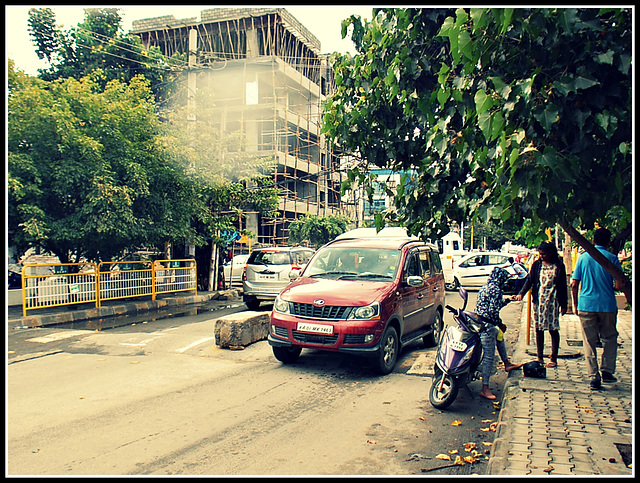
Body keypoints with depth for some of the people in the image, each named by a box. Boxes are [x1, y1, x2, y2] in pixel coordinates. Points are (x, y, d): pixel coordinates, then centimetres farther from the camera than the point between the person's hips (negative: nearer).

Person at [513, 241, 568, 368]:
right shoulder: (536, 265, 7)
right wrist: (521, 293, -13)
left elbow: (563, 286, 4)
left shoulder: (559, 266, 2)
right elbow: (529, 280, 3)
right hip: (538, 300, 2)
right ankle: (540, 358, 14)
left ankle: (553, 359, 8)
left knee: (553, 329, -1)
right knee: (538, 329, 6)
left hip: (553, 301, -2)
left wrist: (564, 304, 3)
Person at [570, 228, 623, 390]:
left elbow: (574, 284, 0)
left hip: (586, 305, 1)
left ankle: (594, 376, 3)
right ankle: (607, 370, 15)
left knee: (589, 342, 6)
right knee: (610, 338, 19)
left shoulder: (583, 257, 2)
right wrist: (609, 286, 16)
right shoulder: (612, 258, -2)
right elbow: (619, 285, -7)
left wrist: (576, 305, 11)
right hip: (608, 305, 0)